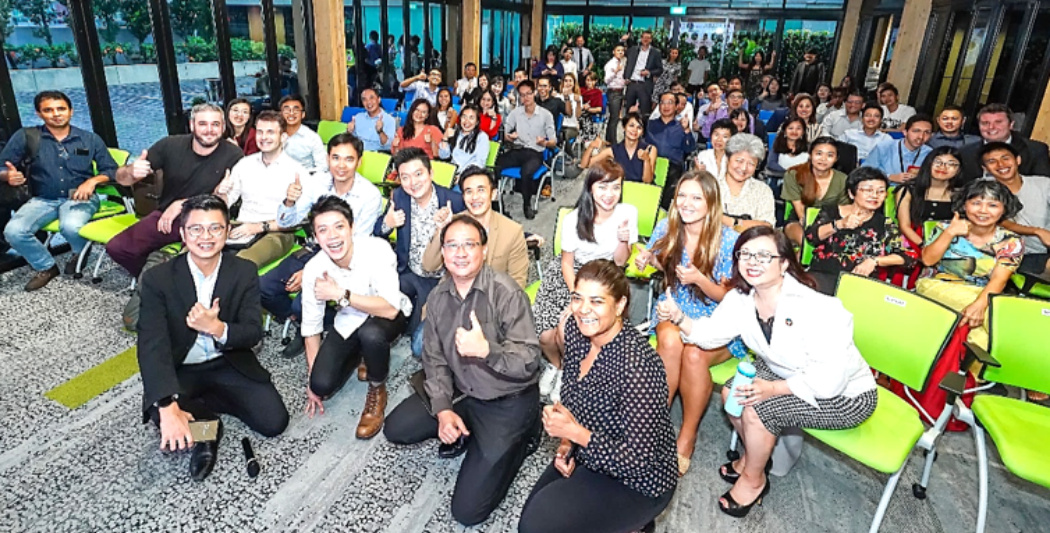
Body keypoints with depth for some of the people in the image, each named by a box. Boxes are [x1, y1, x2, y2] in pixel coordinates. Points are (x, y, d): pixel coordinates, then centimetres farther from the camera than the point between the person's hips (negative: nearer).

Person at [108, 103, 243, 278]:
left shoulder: (234, 155, -12)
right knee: (116, 247, -11)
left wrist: (181, 204, -16)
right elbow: (122, 178, -2)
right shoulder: (170, 145, -5)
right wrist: (132, 171, -26)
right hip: (165, 215, 4)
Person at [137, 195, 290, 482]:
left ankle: (200, 403, 11)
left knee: (274, 421, -14)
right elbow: (152, 345, -22)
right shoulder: (158, 278, -14)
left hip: (229, 365, 2)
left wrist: (217, 328, -35)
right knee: (160, 411, -34)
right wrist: (169, 407, -35)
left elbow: (253, 333, -11)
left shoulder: (244, 272, -9)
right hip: (180, 370, -2)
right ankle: (206, 423, 1)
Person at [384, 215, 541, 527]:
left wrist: (485, 349, -42)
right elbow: (435, 360, 2)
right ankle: (464, 430, 18)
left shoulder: (506, 293, -22)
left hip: (508, 401, -6)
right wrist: (443, 409, -12)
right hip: (460, 393, 6)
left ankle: (519, 438, 14)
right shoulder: (437, 298, -2)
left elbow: (529, 362, -25)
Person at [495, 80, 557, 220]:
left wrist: (544, 143, -23)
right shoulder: (515, 112, 10)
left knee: (526, 173, -38)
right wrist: (509, 137, -14)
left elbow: (554, 141, 1)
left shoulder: (546, 114, 1)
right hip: (516, 150, 3)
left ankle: (527, 205, -12)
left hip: (535, 153, -3)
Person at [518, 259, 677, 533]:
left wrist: (575, 433, -25)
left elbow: (639, 459, -29)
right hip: (590, 457, 8)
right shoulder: (575, 330, -10)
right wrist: (566, 442, -5)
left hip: (638, 481, -7)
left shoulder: (636, 364, -33)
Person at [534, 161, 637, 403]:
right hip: (571, 274, 1)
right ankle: (555, 365, 21)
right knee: (545, 334, -16)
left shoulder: (628, 213, -13)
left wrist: (623, 240, -25)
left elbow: (619, 262, -4)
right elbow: (567, 262, -4)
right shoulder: (574, 219, -15)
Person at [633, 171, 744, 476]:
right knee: (670, 342, -33)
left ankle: (687, 437, -11)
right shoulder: (667, 228, -5)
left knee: (695, 354, -33)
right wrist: (647, 261, -9)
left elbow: (728, 297, -10)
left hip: (717, 320, -2)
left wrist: (700, 279, -28)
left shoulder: (728, 240, -15)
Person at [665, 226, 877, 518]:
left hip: (845, 394, -7)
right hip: (784, 373, 8)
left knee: (756, 408, -22)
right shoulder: (740, 297, -10)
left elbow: (829, 380, -33)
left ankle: (754, 480, 6)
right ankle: (754, 455, 23)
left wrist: (772, 389, -33)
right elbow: (710, 334, -8)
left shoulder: (816, 308, -33)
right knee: (732, 392, -5)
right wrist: (678, 318, -26)